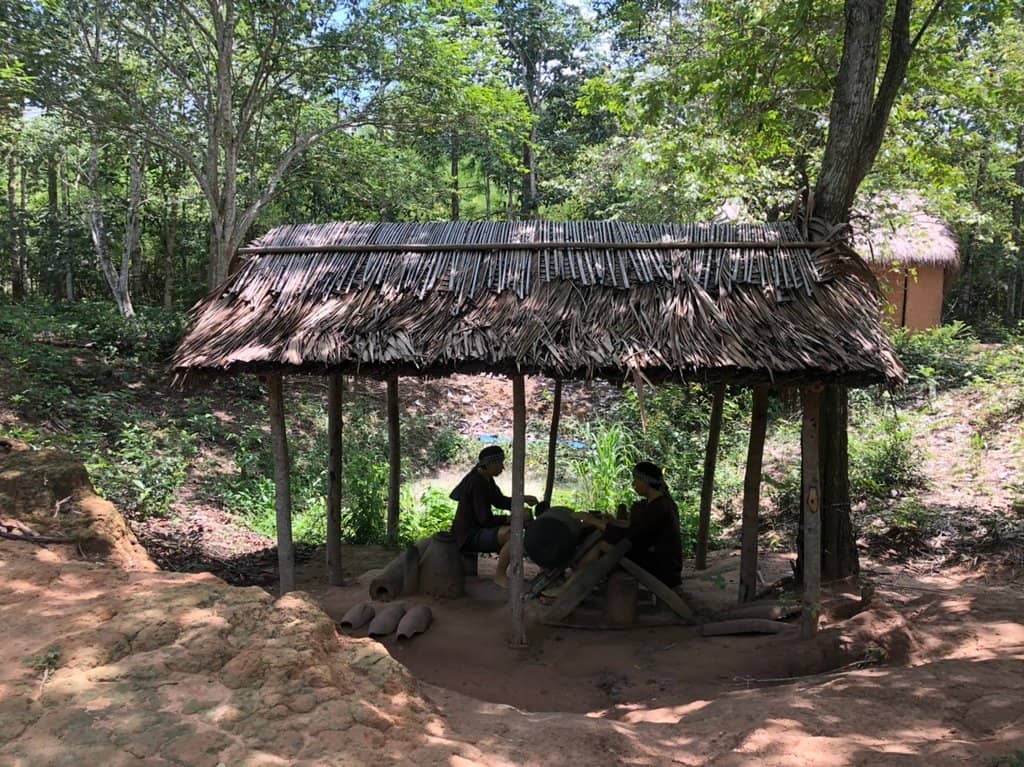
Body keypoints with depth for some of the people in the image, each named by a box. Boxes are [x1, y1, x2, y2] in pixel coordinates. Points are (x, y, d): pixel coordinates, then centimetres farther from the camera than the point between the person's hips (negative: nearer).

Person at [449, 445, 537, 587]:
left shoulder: (486, 479, 7)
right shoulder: (477, 483, -22)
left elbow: (500, 501, 18)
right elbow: (486, 519, -25)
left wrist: (523, 499, 2)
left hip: (477, 529, 11)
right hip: (469, 536, -11)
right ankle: (500, 576, -13)